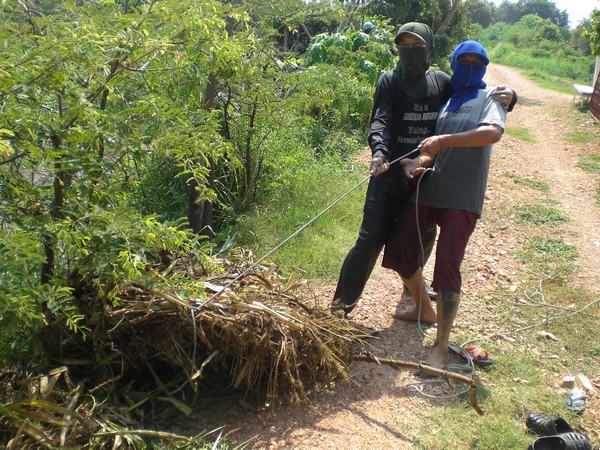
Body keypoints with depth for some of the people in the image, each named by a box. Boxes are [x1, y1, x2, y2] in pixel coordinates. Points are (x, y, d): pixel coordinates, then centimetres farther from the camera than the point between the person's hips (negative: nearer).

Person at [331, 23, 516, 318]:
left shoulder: (441, 81, 7)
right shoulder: (389, 81, -4)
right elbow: (380, 120, -17)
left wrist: (507, 98, -7)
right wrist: (378, 150, -37)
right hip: (391, 173, -4)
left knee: (424, 236, 20)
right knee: (370, 239, -8)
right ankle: (341, 305, 4)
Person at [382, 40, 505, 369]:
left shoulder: (489, 98, 3)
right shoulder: (445, 100, 17)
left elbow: (493, 133, -19)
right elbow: (434, 149, 9)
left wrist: (444, 140, -23)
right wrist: (419, 161, -13)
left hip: (462, 198, -6)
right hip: (429, 191, 6)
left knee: (446, 266, -13)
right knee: (399, 249, 8)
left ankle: (441, 346, -2)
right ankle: (424, 309, 32)